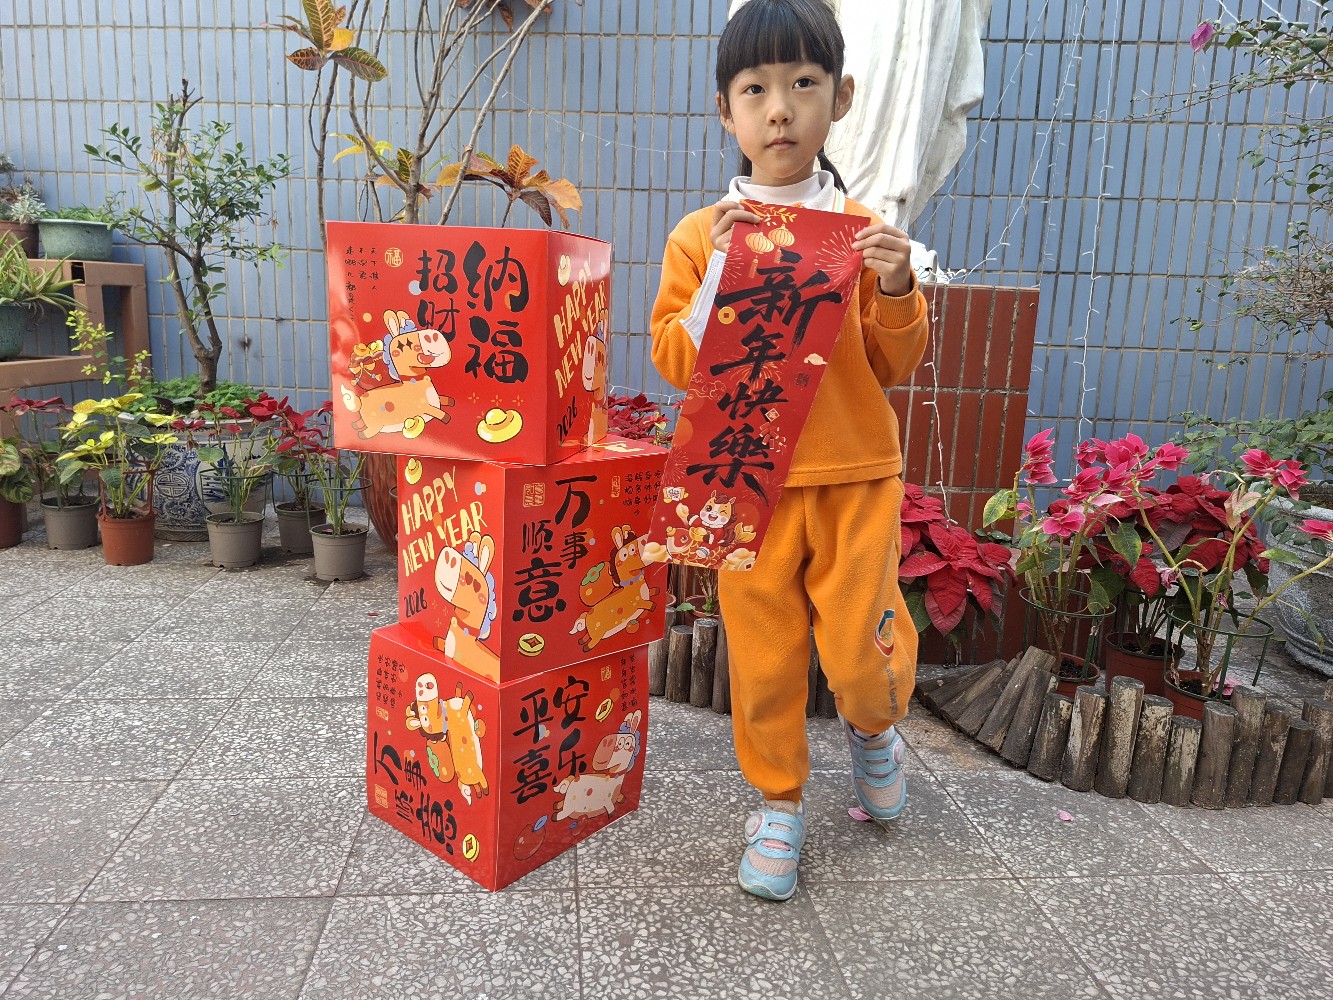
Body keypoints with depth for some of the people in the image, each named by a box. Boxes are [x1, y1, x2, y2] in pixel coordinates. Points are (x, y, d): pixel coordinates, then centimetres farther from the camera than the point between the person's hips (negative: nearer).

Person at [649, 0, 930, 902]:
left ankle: (874, 727, 39)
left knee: (861, 644, 2)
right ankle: (779, 801, 30)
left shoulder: (863, 231, 3)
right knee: (763, 656, 8)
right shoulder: (700, 236, 1)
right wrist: (721, 275, -15)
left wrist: (896, 289, -13)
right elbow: (676, 364, -4)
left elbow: (896, 367, 5)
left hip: (856, 478, 0)